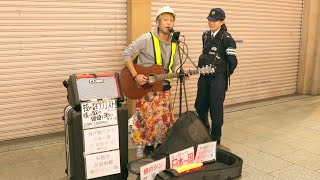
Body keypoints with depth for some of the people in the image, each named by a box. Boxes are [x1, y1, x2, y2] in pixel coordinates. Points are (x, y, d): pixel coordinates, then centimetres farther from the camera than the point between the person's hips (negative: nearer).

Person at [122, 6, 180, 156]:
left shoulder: (173, 43, 4)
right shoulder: (146, 39, -14)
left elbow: (175, 64, 10)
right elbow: (127, 54, -16)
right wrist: (135, 75, -22)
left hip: (164, 87, 6)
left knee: (165, 119, 11)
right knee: (149, 119, 0)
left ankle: (161, 145, 29)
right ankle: (149, 146, 18)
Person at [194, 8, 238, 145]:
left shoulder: (227, 38, -12)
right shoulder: (205, 35, 9)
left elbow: (233, 61, -11)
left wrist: (225, 75, -1)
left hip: (218, 78, -6)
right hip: (204, 76, 6)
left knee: (216, 109, 2)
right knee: (200, 106, 13)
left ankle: (215, 139, 18)